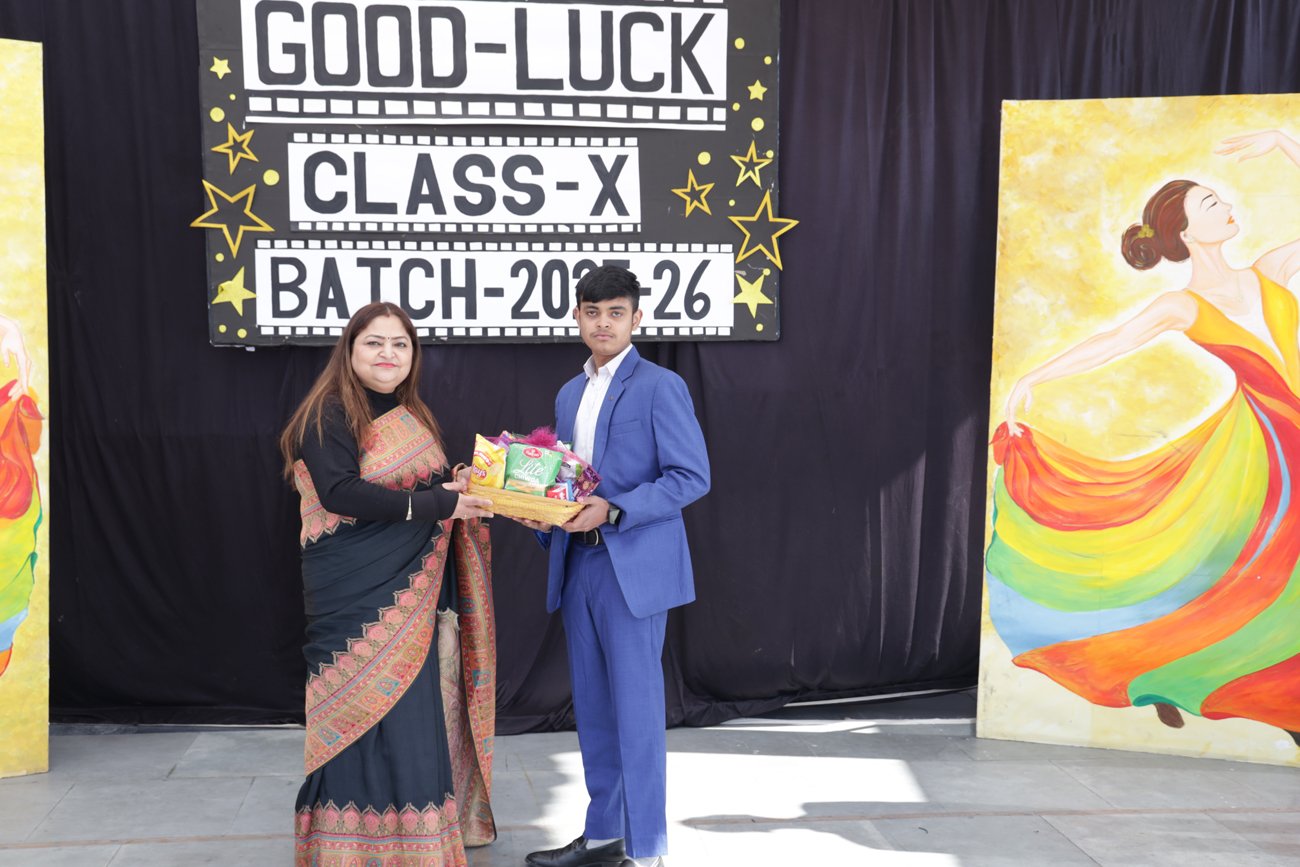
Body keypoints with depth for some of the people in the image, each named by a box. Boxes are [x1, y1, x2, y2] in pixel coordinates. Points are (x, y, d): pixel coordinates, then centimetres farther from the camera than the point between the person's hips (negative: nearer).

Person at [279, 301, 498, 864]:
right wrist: (438, 503, -23)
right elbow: (339, 492, -21)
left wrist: (458, 482, 0)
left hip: (414, 591, 7)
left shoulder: (412, 417, 15)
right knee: (369, 713, -4)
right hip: (358, 597, -7)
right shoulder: (330, 414, -8)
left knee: (417, 709, 9)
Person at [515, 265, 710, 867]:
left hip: (634, 568, -7)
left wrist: (613, 511, -20)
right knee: (592, 706, 14)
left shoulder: (660, 387, -7)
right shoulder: (570, 394, 16)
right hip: (578, 565, 7)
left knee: (636, 706, -3)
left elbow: (693, 477, -13)